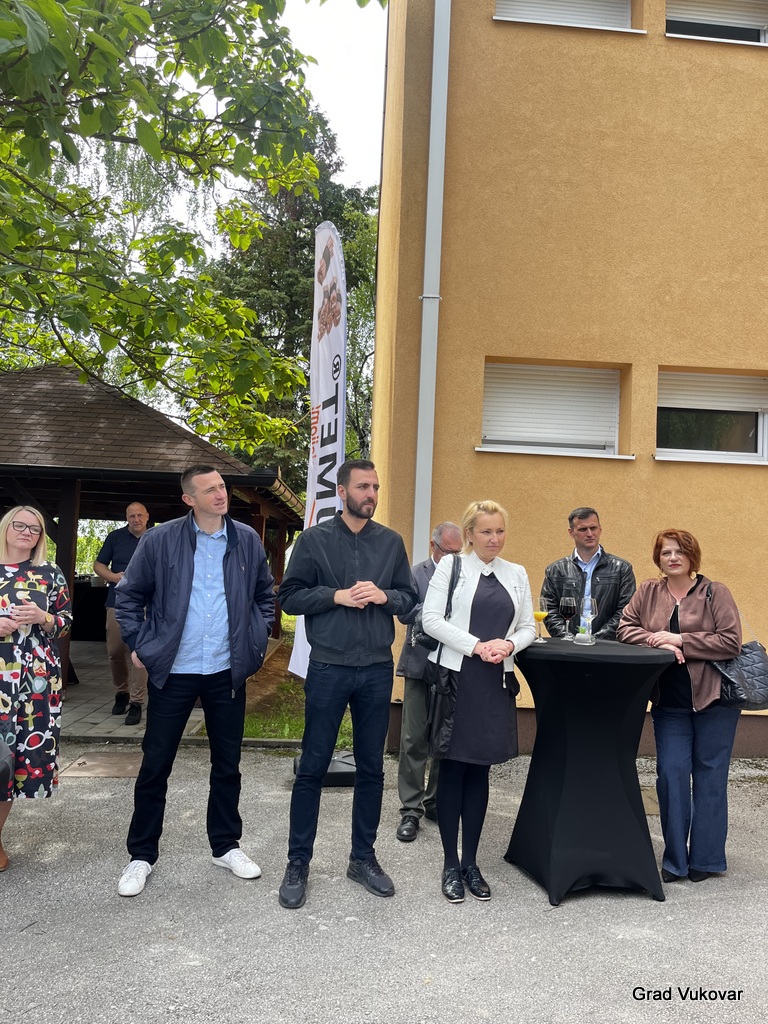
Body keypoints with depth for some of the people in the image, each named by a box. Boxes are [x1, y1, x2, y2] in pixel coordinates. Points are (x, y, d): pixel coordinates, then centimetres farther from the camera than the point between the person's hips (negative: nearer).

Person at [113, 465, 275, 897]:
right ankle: (142, 855, 24)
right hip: (173, 672, -2)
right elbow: (128, 595, 3)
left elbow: (266, 594, 14)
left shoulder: (247, 540, 1)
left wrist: (258, 641, 8)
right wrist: (139, 645, -1)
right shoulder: (160, 540, -7)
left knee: (228, 764, 13)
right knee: (156, 765, 7)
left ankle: (226, 846, 31)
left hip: (228, 672, 2)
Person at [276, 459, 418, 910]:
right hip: (328, 668, -3)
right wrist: (336, 596, -16)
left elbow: (410, 597, 8)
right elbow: (290, 597, -4)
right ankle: (299, 863, 19)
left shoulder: (391, 542, 6)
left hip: (377, 669, 3)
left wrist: (384, 596, -12)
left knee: (371, 768, 12)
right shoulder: (315, 539, -2)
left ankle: (364, 857, 28)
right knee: (312, 767, 5)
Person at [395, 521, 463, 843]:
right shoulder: (415, 574, -1)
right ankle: (411, 810, 9)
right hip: (421, 666, -2)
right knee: (414, 739, 1)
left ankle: (435, 801, 26)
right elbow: (405, 613, -12)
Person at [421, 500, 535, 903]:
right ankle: (451, 865, 14)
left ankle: (470, 862, 21)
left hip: (496, 682, 4)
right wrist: (476, 646, -14)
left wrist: (509, 644, -9)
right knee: (452, 770, 3)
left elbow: (528, 627, 12)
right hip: (457, 677, -3)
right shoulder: (451, 566, 0)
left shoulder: (517, 574, 12)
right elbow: (431, 620, -7)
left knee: (480, 771, 10)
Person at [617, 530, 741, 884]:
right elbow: (625, 627, 4)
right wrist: (656, 640, -14)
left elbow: (731, 642, -12)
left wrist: (679, 640, -18)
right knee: (670, 774, 2)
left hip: (712, 698, -2)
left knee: (709, 775, 8)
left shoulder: (715, 592, -5)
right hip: (669, 702, 3)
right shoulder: (648, 592, 6)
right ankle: (675, 859, 16)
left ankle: (705, 858, 22)